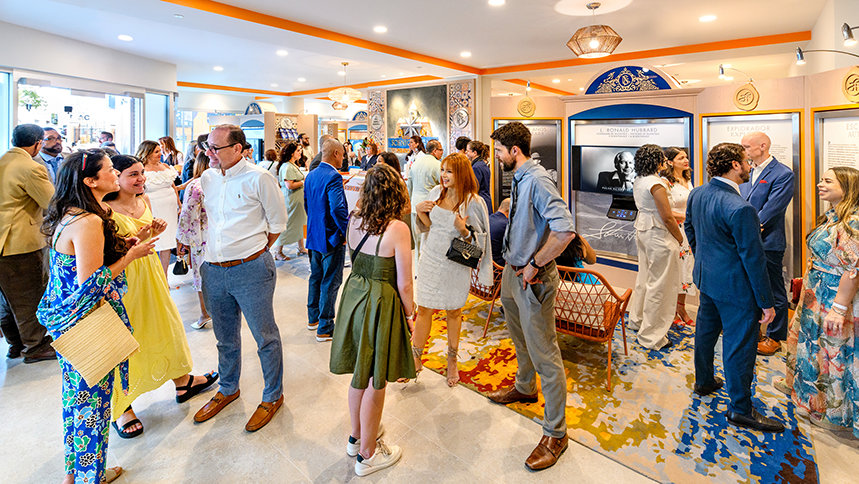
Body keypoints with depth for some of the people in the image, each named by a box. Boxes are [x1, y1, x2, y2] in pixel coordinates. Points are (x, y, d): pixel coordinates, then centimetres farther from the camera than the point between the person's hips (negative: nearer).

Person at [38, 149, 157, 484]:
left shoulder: (68, 216, 6)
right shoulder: (89, 222, -25)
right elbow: (90, 284, -25)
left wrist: (120, 247, 7)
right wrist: (130, 255, -17)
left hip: (66, 320, 10)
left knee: (76, 396, 22)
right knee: (93, 401, 7)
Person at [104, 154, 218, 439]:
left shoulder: (144, 200, 5)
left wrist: (155, 231, -3)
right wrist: (135, 240, -28)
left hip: (150, 272, 7)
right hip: (122, 279, -7)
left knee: (167, 327, 17)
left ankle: (183, 382, 36)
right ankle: (121, 408, 25)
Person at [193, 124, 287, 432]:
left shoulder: (258, 178, -9)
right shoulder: (207, 178, 9)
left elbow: (277, 222, -3)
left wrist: (254, 250, 0)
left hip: (251, 270, -6)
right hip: (214, 270, 6)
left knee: (265, 337, 6)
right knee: (225, 337, 21)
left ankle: (273, 396, 25)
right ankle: (228, 389, 42)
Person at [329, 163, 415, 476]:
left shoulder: (354, 221, -2)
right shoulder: (398, 229, -19)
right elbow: (404, 284, -14)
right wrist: (409, 312, 2)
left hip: (353, 295, 7)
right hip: (380, 305, -6)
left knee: (359, 375, 23)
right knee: (375, 383, 11)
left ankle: (357, 437, 44)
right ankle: (367, 454, 29)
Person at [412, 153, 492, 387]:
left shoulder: (473, 202, -12)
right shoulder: (436, 192, 2)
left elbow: (478, 240, -9)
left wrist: (463, 230, -28)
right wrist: (420, 212, -7)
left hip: (455, 264, -3)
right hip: (429, 259, 4)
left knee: (453, 312, 13)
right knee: (423, 310, 9)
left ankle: (452, 361, 33)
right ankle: (416, 358, 27)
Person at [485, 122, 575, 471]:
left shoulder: (537, 180, -22)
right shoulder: (518, 179, 7)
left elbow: (565, 230, -33)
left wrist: (534, 265, -24)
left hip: (533, 279, -10)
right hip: (512, 271, 10)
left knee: (544, 354, 0)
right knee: (520, 339, 28)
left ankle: (555, 434, 16)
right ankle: (525, 388, 53)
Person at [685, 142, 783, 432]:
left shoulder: (697, 194, -2)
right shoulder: (740, 209, -27)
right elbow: (753, 258, -22)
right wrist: (766, 302, -12)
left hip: (706, 277, 9)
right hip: (735, 287, -8)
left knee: (706, 330, 23)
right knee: (740, 344, 5)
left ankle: (703, 381, 43)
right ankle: (740, 409, 20)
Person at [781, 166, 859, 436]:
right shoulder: (831, 218, 7)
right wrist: (808, 286, 17)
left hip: (835, 298, -9)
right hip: (815, 295, 9)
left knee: (832, 351, 6)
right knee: (808, 339, 23)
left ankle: (832, 411, 24)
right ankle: (800, 384, 43)